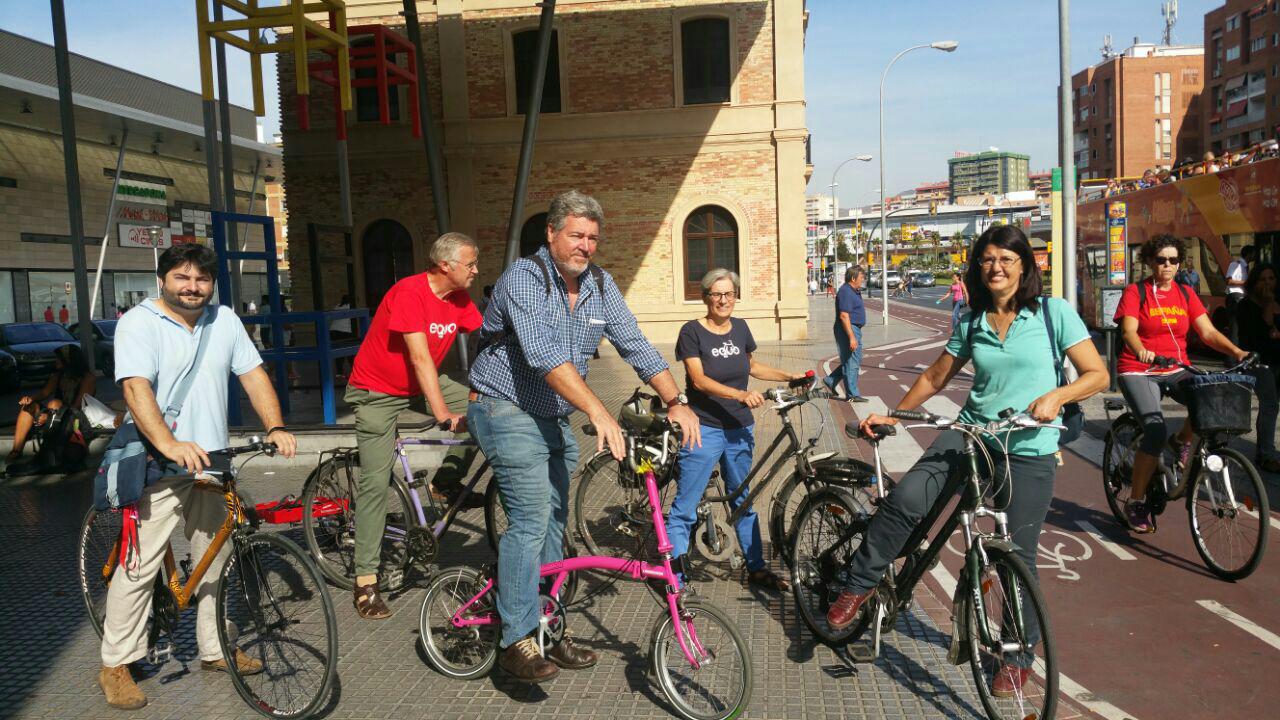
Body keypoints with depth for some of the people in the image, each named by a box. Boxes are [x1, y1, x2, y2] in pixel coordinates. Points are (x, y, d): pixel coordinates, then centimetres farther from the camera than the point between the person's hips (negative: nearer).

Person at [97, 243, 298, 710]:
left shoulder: (225, 321, 9)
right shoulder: (138, 323, -8)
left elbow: (253, 375, 6)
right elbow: (137, 388, -22)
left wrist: (275, 428, -10)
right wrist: (169, 444, -37)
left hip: (212, 462, 6)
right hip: (158, 466, -6)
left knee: (215, 559, 13)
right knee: (141, 565, -4)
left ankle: (215, 650, 27)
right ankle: (115, 665, 11)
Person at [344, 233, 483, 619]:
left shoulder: (460, 301, -4)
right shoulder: (409, 293, -26)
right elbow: (420, 359, -32)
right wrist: (443, 416, -36)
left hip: (422, 383, 7)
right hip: (378, 391, -7)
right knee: (376, 481, -11)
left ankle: (446, 481, 9)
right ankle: (365, 581, -3)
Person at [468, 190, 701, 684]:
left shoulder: (600, 285, 2)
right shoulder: (524, 278, -19)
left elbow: (635, 346, 0)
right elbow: (545, 354, -33)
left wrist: (676, 401, -14)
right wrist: (598, 411, -43)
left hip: (553, 420, 8)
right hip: (509, 412, -7)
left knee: (553, 523, 11)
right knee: (531, 520, -15)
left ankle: (546, 630, 24)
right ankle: (516, 642, -6)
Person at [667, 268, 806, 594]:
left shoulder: (740, 327, 8)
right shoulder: (692, 331, -9)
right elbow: (700, 380, -19)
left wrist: (791, 377, 15)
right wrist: (741, 394, -30)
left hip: (740, 428, 6)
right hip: (704, 429, -5)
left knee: (744, 501, 17)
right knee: (685, 506, -3)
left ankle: (757, 569, 29)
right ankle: (674, 577, 6)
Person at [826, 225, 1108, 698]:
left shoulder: (1054, 313, -2)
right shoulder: (970, 323, 8)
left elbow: (1097, 374, -3)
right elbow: (935, 378, 16)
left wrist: (1056, 396, -21)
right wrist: (892, 416, 9)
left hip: (1028, 452, -2)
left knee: (1018, 556, 3)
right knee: (906, 499, -22)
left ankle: (1018, 655, 24)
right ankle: (857, 585, -4)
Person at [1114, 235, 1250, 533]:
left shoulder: (1186, 294, 8)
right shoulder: (1135, 292, -5)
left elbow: (1208, 332, 1)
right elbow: (1128, 331, -19)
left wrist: (1237, 352, -17)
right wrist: (1142, 351, -41)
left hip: (1176, 370, 4)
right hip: (1139, 370, -4)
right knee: (1156, 431, -23)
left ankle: (1182, 441, 5)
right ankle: (1136, 501, -8)